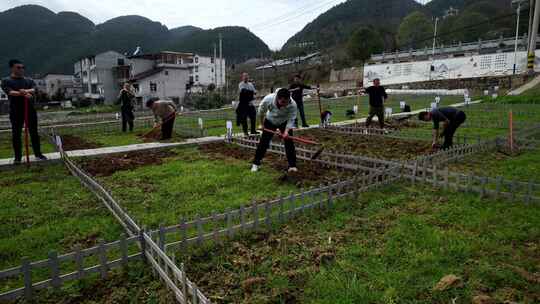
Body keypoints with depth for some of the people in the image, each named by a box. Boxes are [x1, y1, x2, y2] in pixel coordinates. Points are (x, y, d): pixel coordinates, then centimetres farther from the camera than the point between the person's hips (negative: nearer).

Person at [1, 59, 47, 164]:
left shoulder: (29, 80, 13)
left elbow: (35, 90, -6)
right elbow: (9, 92, -13)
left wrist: (26, 91, -27)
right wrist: (23, 94, -28)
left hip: (30, 110, 2)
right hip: (15, 111, -2)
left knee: (34, 132, 6)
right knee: (16, 134, 2)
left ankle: (38, 153, 14)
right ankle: (17, 157, 8)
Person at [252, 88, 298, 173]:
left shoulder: (293, 105, -36)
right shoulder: (268, 99, -34)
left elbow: (291, 120, -25)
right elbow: (261, 111, -13)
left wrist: (286, 131, -41)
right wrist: (262, 124, -1)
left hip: (285, 122, 0)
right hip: (270, 121, 0)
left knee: (289, 142, -9)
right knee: (264, 142, -1)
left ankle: (292, 165, 2)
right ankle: (256, 163, 11)